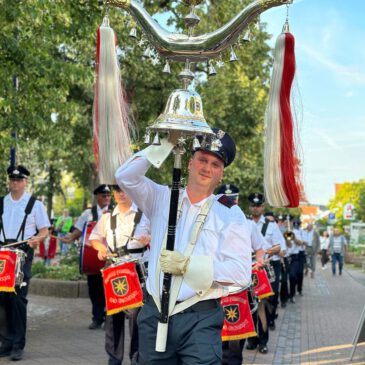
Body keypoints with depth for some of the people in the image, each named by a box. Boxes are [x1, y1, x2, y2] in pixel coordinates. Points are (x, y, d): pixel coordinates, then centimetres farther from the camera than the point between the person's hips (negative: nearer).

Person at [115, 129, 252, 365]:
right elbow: (125, 177, -4)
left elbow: (241, 273, -9)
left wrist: (187, 265, -15)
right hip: (154, 315, 3)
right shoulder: (162, 199, 9)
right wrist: (166, 145, -7)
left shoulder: (230, 215, -1)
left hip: (200, 320, -3)